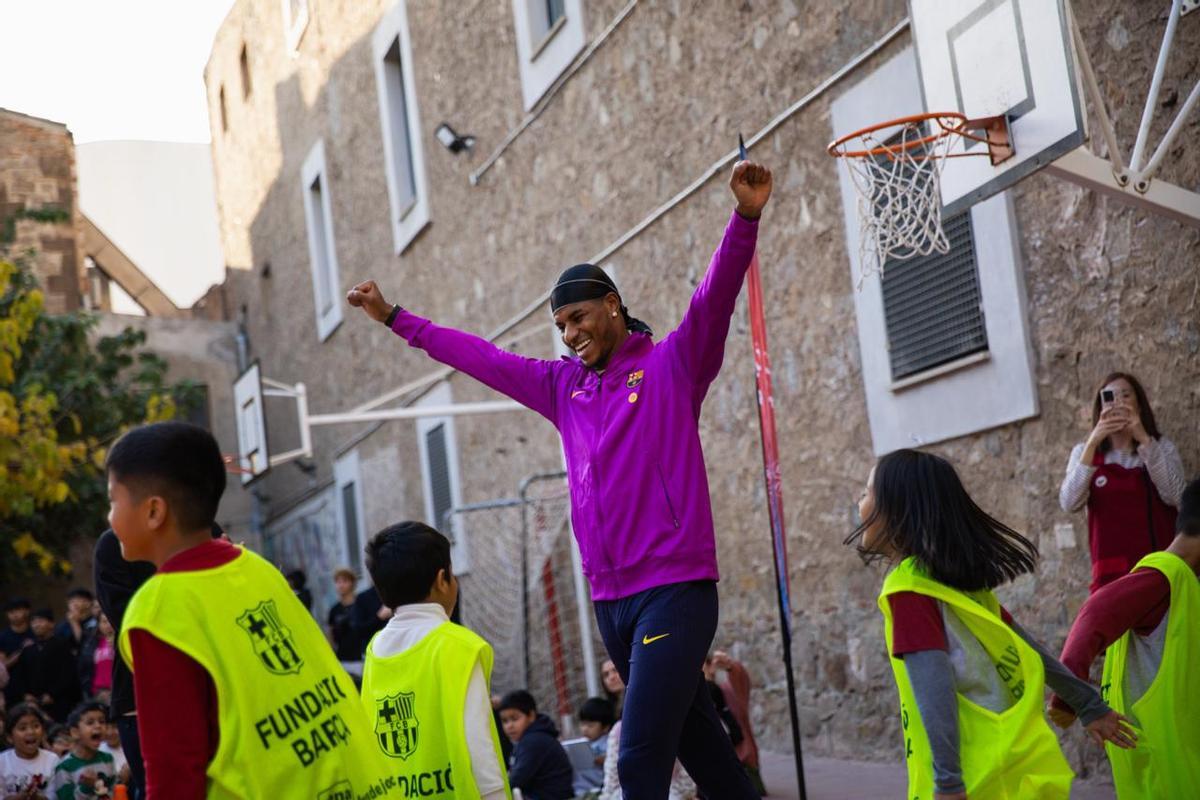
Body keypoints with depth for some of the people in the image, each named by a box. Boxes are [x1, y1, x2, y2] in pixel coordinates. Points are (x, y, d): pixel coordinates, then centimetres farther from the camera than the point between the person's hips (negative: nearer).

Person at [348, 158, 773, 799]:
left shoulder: (671, 364, 0)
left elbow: (714, 298, -14)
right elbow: (481, 358, 22)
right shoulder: (563, 385, 16)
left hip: (674, 590, -6)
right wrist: (395, 318, 25)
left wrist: (744, 219, -30)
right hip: (610, 598, 6)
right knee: (700, 744, 13)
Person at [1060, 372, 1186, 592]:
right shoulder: (1085, 451, 9)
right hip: (1110, 573, 0)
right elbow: (1069, 503, -8)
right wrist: (1092, 443, -15)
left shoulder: (1161, 447, 9)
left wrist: (1145, 440, -17)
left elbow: (1173, 496, -9)